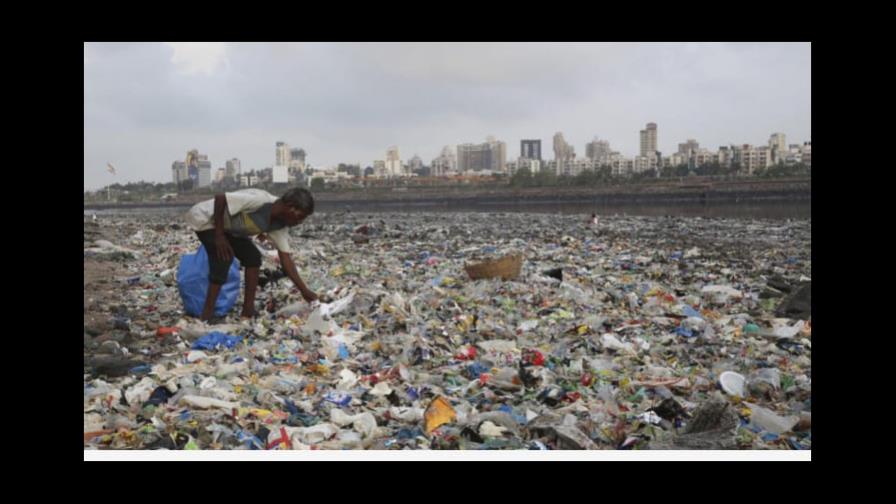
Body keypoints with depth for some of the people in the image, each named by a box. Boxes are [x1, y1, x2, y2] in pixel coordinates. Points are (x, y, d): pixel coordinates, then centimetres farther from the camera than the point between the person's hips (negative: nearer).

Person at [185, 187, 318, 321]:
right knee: (223, 258, -22)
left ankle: (248, 311, 5)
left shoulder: (280, 225, -9)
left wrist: (304, 290, -11)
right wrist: (219, 236, -28)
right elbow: (220, 197, -33)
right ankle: (206, 317, -13)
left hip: (227, 226, 8)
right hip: (204, 219, -8)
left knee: (253, 256, 0)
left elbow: (285, 258, -8)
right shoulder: (260, 200, -35)